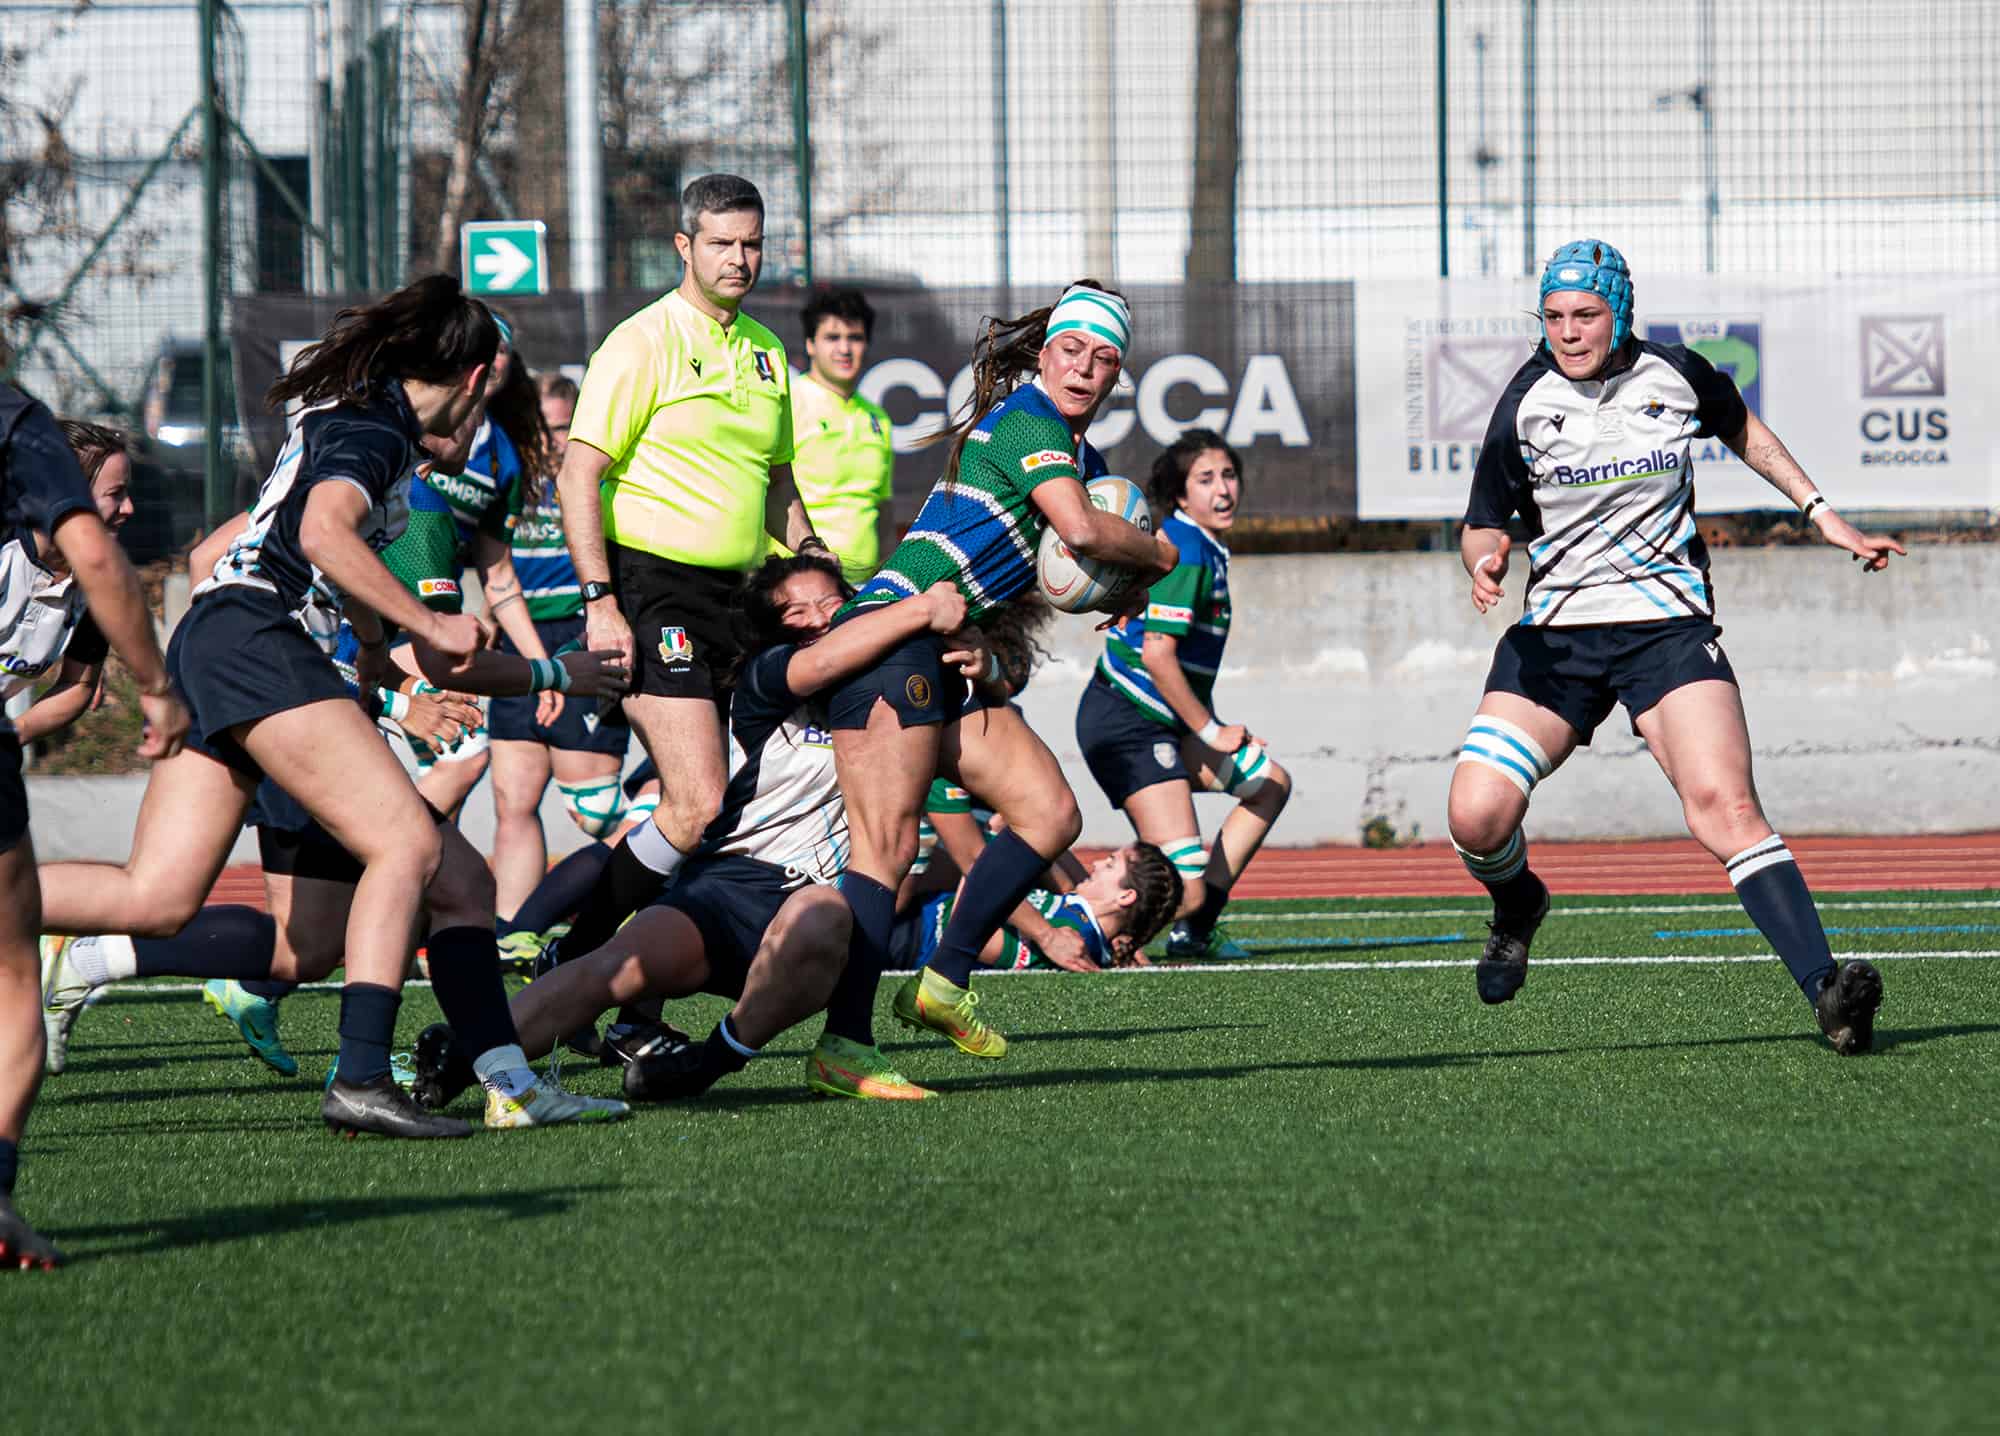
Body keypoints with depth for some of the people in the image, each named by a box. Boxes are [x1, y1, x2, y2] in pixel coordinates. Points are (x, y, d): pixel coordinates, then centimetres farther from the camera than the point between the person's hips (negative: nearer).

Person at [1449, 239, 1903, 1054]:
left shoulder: (1678, 377, 0)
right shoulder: (1525, 404, -2)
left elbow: (1742, 431, 23)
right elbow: (1484, 523, 8)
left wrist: (1822, 514, 21)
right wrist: (1484, 559, -16)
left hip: (1666, 625, -1)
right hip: (1555, 634, 1)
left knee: (1724, 806, -23)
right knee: (1477, 817, -14)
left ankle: (1827, 992, -30)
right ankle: (1517, 910, 23)